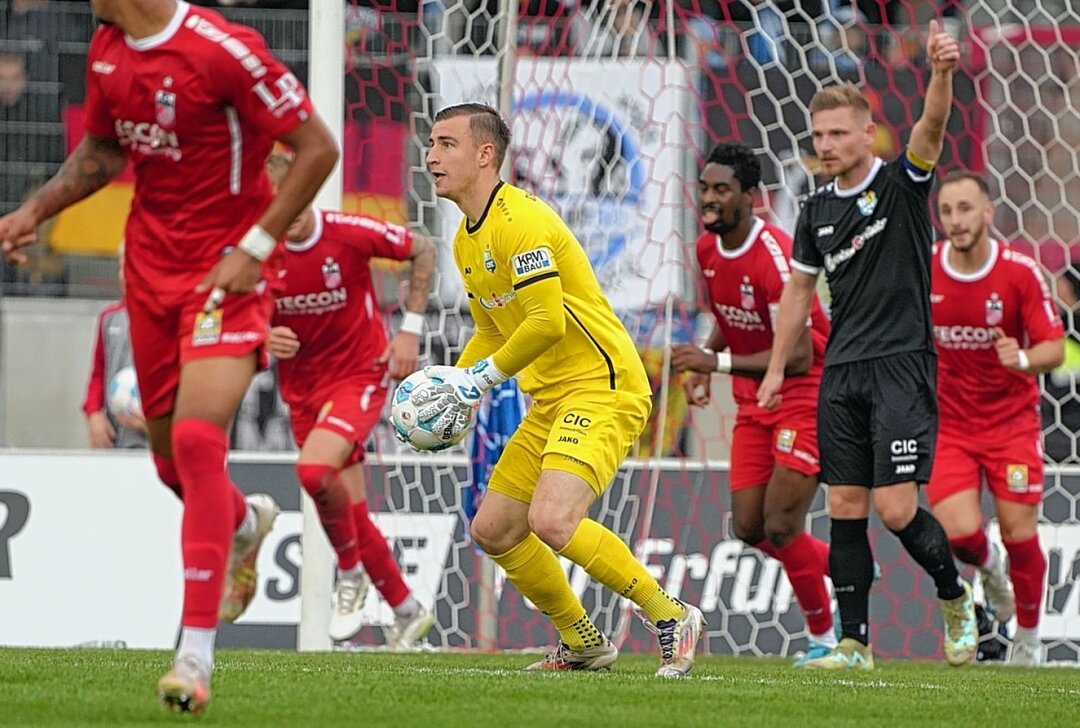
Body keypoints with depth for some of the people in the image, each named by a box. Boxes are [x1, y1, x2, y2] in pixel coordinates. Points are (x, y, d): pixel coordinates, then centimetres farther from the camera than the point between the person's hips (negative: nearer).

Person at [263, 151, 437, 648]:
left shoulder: (351, 235, -18)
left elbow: (422, 251, -1)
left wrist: (410, 330, -6)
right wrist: (265, 337, -18)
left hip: (361, 375, -4)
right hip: (302, 390, 4)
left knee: (315, 470, -29)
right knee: (352, 514, 6)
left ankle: (351, 573, -4)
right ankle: (407, 611, 25)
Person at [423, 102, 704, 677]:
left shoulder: (519, 220, -17)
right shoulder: (466, 240, 14)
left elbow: (547, 322, -24)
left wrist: (480, 378, -16)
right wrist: (456, 386, 9)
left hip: (603, 388, -10)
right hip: (551, 402, 10)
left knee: (551, 521, -26)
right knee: (492, 530, 8)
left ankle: (670, 617, -10)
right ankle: (584, 644, 22)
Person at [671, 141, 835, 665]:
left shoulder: (774, 257, -24)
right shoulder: (708, 249, 2)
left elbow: (798, 356, -26)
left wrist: (719, 363, -30)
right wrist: (704, 361, 0)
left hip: (805, 396, -8)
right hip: (753, 401, 8)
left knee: (780, 526, -12)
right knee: (749, 528, 2)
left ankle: (825, 637, 8)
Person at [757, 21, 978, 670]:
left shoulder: (902, 182, -5)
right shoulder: (817, 212, 11)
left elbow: (931, 128, -24)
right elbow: (800, 289, 21)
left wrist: (942, 74, -44)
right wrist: (776, 368, 20)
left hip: (902, 365, -6)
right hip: (842, 373, 6)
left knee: (895, 509, -11)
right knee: (846, 508, 1)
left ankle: (955, 594, 15)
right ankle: (854, 642, 5)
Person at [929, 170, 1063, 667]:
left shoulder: (1020, 272, -12)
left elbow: (1054, 348, -10)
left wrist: (1023, 359, -30)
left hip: (1012, 419, -1)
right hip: (948, 422, 1)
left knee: (1019, 533, -3)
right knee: (958, 532, -15)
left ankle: (1028, 637, 21)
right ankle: (989, 571, 23)